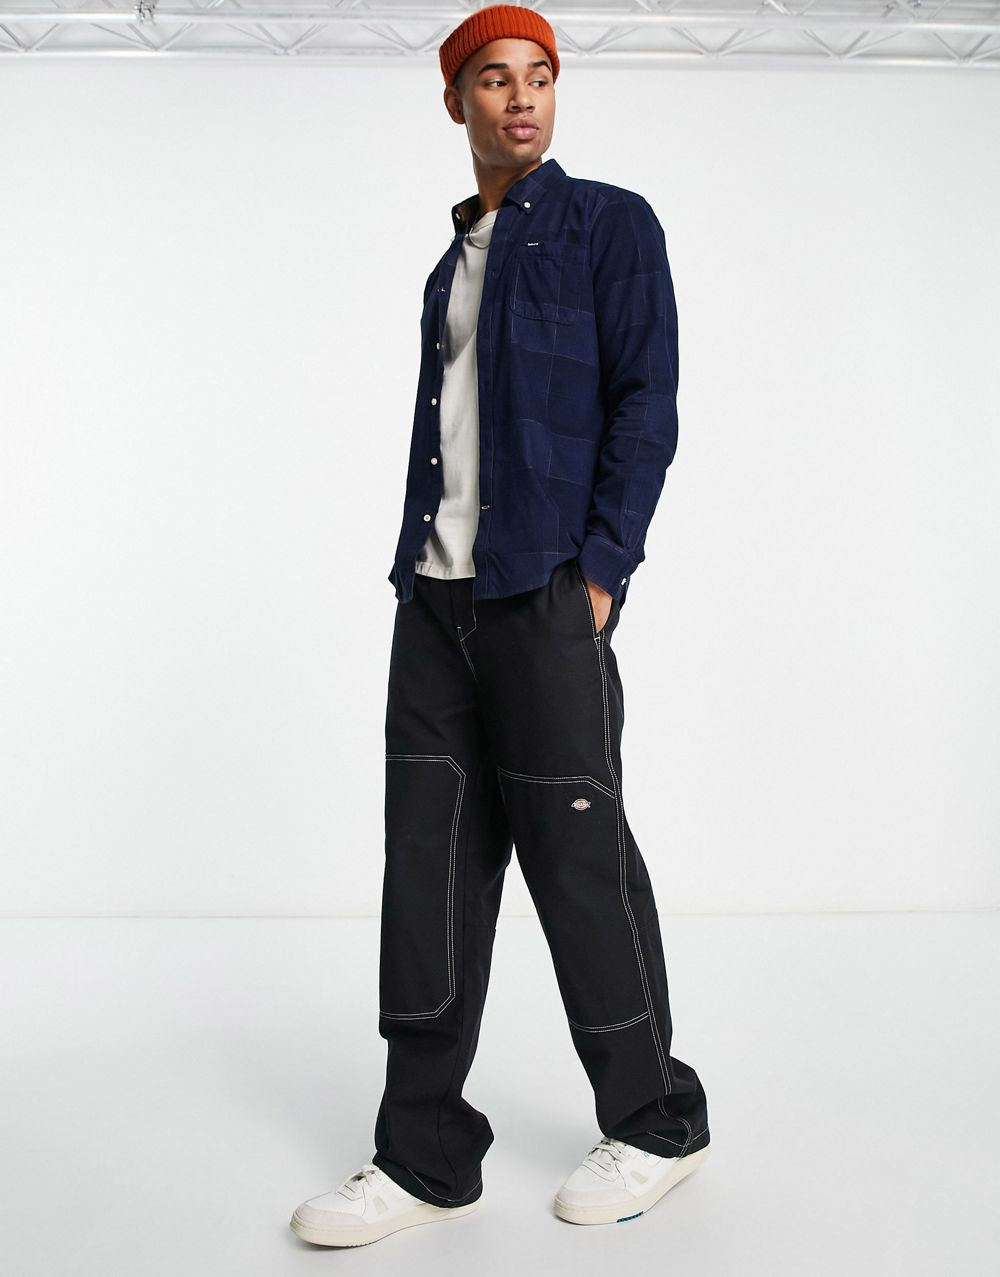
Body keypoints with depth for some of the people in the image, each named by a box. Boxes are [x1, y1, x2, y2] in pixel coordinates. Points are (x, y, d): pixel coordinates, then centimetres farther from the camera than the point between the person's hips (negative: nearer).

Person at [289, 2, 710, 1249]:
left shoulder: (609, 224, 5)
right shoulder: (452, 267, 24)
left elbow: (646, 407, -4)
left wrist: (597, 572, -14)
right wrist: (419, 577, 10)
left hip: (547, 591, -6)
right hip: (437, 594, 6)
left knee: (576, 855, -2)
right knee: (431, 859, 3)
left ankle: (655, 1124, 18)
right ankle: (425, 1154, 12)